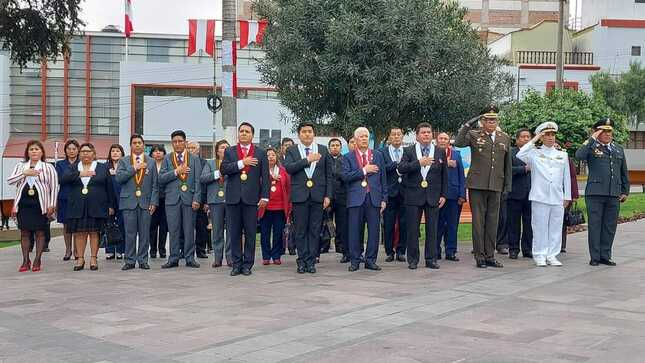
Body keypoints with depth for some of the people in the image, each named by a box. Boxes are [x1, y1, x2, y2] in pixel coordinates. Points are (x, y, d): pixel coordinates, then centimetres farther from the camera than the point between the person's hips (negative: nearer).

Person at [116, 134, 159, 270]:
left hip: (145, 202, 1)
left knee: (145, 233, 1)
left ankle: (143, 260, 8)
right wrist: (134, 168, -10)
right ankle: (130, 261, 7)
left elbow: (155, 184, 7)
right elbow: (119, 178, -6)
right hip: (129, 201, -1)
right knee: (130, 233, 0)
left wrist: (153, 201, -2)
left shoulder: (151, 162, 12)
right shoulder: (124, 161, 10)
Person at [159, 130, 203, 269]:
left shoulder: (194, 159, 9)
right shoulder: (167, 159, 11)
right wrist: (176, 172, -9)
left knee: (189, 230, 1)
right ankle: (173, 259, 9)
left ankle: (190, 258, 8)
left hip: (189, 198, -1)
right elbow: (161, 179, 2)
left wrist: (196, 199, -6)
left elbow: (198, 181, 3)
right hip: (172, 198, 1)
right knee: (174, 231, 2)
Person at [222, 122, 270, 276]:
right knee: (234, 233, 4)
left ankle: (247, 265, 8)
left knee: (250, 233, 1)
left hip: (251, 198, -1)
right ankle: (236, 264, 11)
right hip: (233, 198, 1)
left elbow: (265, 176, 4)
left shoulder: (260, 153, 9)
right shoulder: (229, 151, 12)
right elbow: (224, 169, -4)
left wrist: (264, 196, -3)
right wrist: (242, 163, -12)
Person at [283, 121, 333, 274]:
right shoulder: (292, 150, 7)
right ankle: (302, 261, 10)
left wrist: (328, 195, 1)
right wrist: (307, 160, -16)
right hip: (300, 195, -1)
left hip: (317, 195, 1)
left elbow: (329, 174, 8)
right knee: (301, 231, 3)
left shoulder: (323, 150, 10)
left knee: (315, 231, 2)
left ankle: (311, 261, 8)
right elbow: (288, 168, -11)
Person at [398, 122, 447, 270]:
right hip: (414, 196, -1)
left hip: (433, 196, 1)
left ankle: (431, 259, 12)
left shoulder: (440, 152, 9)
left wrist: (443, 195, 4)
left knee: (432, 229, 3)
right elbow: (401, 169, -10)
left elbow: (444, 175, 10)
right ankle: (412, 260, 11)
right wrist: (419, 163, -19)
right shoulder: (409, 151, 4)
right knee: (412, 229, 2)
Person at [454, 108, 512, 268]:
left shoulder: (505, 139, 12)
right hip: (477, 185, -3)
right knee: (478, 220, 0)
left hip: (496, 186, 4)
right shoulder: (474, 135, 1)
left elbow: (508, 164, 16)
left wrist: (508, 186, 12)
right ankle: (479, 256, 8)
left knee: (492, 221, 7)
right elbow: (458, 143, -18)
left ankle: (490, 256, 16)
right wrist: (468, 124, -20)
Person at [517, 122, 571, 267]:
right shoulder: (534, 153, 6)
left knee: (556, 227, 4)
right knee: (540, 227, -1)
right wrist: (534, 140, -7)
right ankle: (540, 256, 6)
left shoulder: (563, 155, 15)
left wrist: (567, 196, 11)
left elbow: (567, 177, 15)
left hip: (558, 198, 3)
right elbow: (520, 155, -14)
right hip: (540, 196, -3)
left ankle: (552, 255, 12)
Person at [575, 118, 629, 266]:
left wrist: (625, 191, 16)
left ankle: (605, 256, 16)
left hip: (614, 195, 5)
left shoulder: (618, 149, 17)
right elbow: (579, 156, -23)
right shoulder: (591, 147, 0)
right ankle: (594, 257, 7)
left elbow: (624, 172, 21)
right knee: (594, 225, 0)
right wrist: (592, 139, -17)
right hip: (595, 193, -5)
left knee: (610, 226, 7)